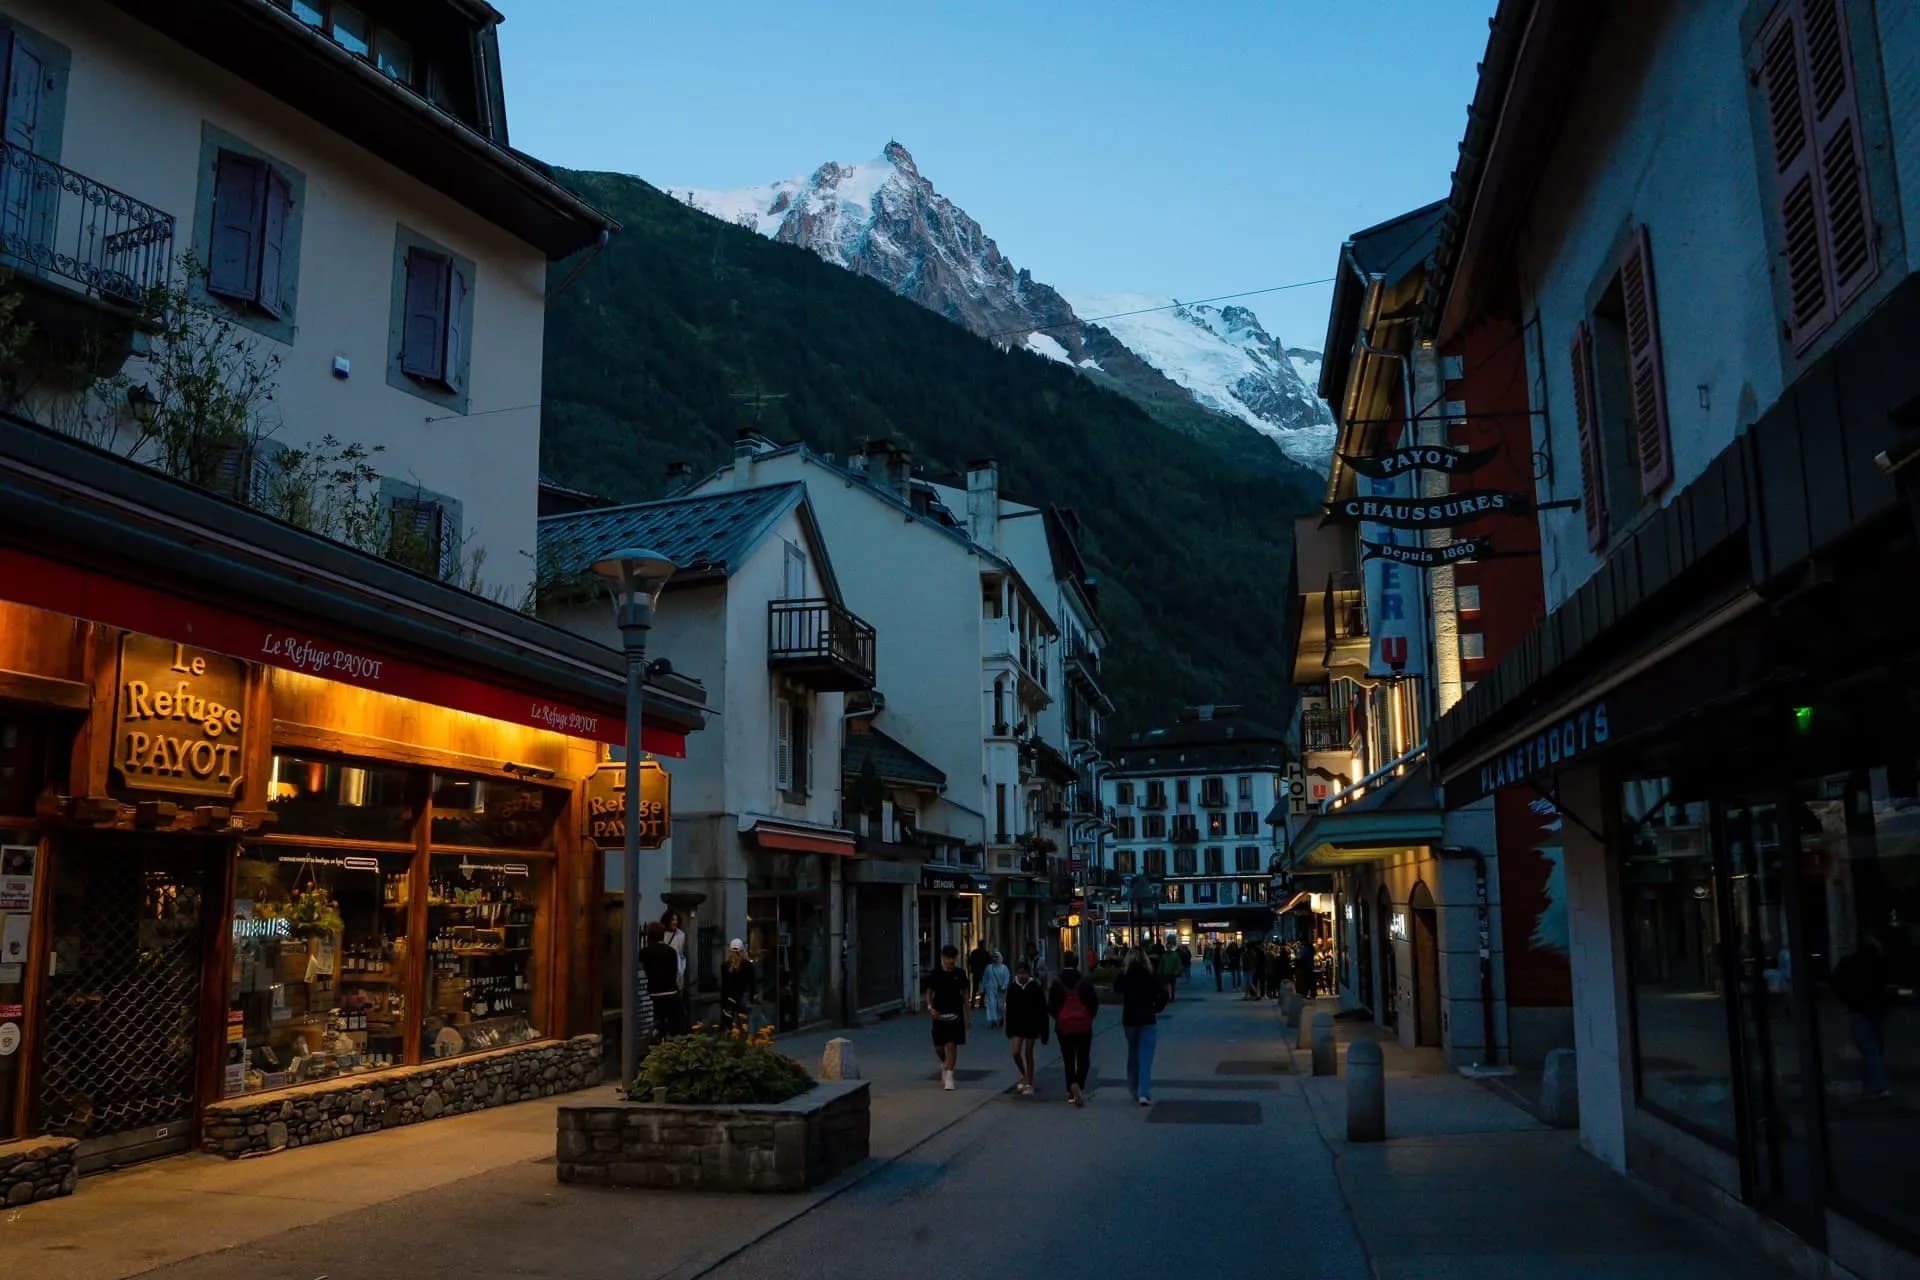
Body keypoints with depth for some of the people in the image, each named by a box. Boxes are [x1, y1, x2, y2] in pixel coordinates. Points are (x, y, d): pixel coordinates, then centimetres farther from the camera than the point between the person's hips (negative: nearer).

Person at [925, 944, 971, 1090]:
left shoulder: (959, 974, 0)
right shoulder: (935, 974, -2)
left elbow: (965, 993, 7)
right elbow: (928, 992, 5)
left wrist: (968, 1015, 6)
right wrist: (930, 1007, -13)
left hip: (955, 1015, -1)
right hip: (939, 1015, 1)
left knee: (952, 1045, -7)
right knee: (939, 1046, 7)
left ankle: (949, 1075, -1)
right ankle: (944, 1064, 38)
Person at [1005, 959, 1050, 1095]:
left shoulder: (1036, 988, -10)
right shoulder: (1012, 988, -2)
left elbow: (1042, 1010, -8)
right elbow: (1009, 1010, 4)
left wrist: (1042, 1030, -10)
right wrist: (1009, 1029, 5)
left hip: (1031, 1025, -2)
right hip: (1017, 1025, 2)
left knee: (1028, 1054, 4)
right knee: (1016, 1053, -5)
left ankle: (1029, 1083, 16)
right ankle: (1024, 1076, 23)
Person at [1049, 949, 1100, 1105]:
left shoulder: (1057, 983, -5)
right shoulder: (1085, 982, -5)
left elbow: (1051, 1005, -4)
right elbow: (1094, 1002, -3)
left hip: (1064, 1025, 0)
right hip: (1084, 1025, 0)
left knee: (1068, 1058, 10)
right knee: (1083, 1058, 6)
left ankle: (1071, 1092, 3)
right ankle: (1079, 1085, -15)